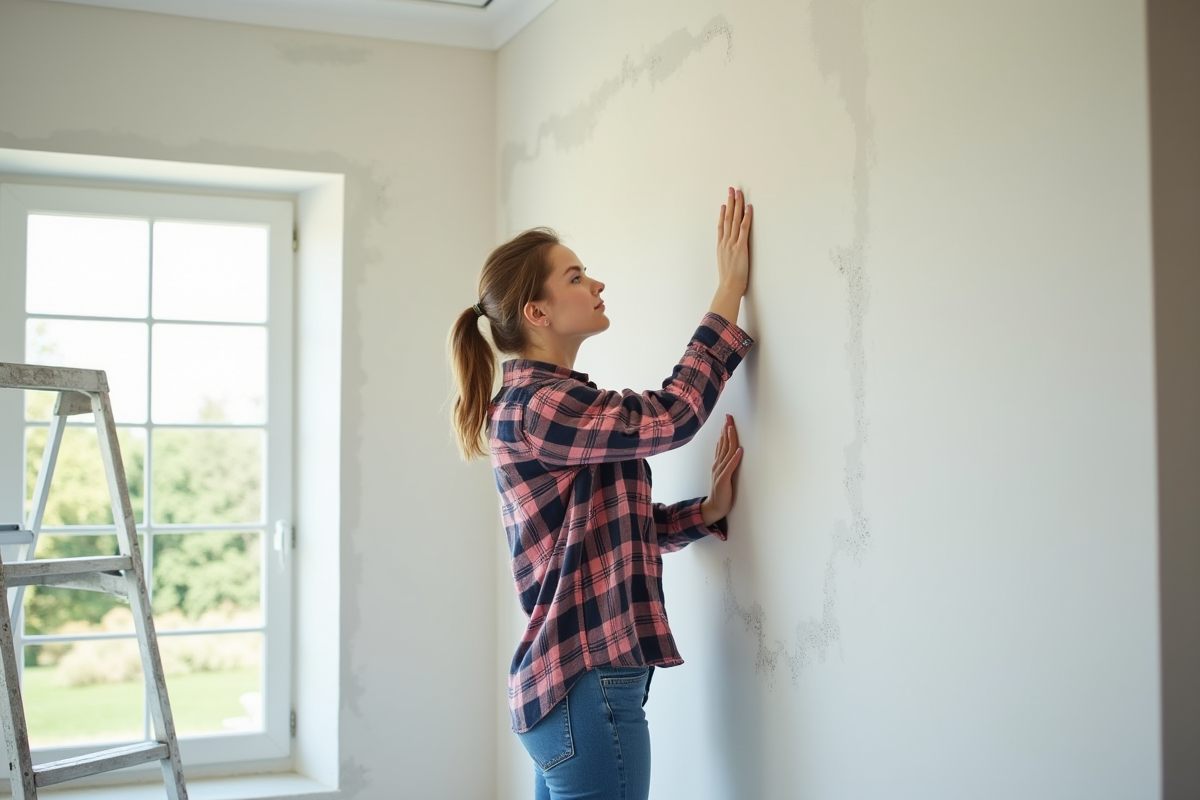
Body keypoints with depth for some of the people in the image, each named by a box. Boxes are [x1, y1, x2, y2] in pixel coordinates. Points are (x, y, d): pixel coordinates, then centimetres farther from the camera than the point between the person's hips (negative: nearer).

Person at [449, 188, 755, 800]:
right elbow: (670, 415, -21)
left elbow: (623, 529, 16)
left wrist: (710, 509, 1)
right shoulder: (535, 408, -15)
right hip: (588, 686, -10)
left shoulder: (553, 407, 16)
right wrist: (730, 289, -15)